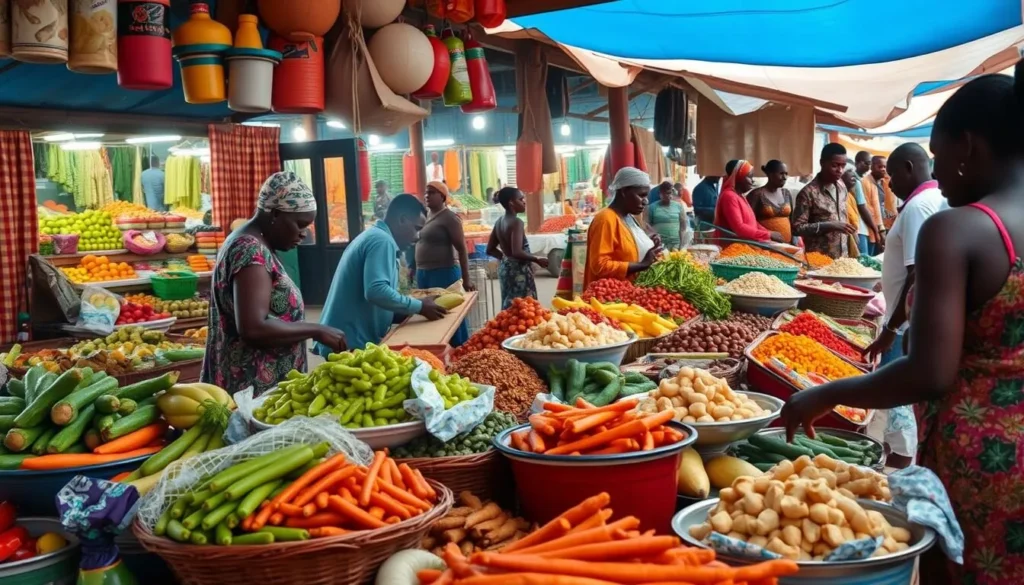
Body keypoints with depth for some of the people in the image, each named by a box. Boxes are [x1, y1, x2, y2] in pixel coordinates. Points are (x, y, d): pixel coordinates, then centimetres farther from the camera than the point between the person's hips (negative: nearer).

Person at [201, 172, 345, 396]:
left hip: (263, 384, 10)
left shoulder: (252, 244, 12)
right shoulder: (252, 251, -18)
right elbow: (253, 328, -27)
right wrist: (317, 331, -18)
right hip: (253, 388, -10)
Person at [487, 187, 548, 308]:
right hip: (518, 270, -9)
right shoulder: (516, 222, -17)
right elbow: (517, 252, -26)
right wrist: (537, 259, -15)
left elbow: (490, 250, 14)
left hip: (505, 267, 9)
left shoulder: (499, 222, 8)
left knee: (510, 307, 12)